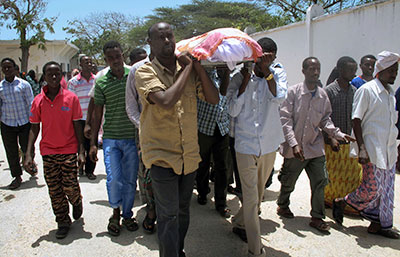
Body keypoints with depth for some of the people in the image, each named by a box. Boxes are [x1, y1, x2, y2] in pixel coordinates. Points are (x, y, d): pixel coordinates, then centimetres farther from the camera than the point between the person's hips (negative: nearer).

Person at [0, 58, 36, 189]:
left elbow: (31, 104, 0)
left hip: (24, 123, -2)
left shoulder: (23, 84, -3)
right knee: (11, 152, 7)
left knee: (27, 149, 4)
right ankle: (17, 176, 23)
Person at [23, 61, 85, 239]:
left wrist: (81, 151, -6)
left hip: (69, 150, -2)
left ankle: (77, 203, 32)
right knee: (54, 190, 7)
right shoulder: (38, 101, 0)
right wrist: (28, 154, -1)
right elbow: (34, 128, 5)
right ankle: (63, 222, 23)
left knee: (70, 187, -3)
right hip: (48, 152, 2)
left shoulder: (71, 98, -5)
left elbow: (77, 126, -2)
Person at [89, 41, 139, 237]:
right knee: (114, 179, -5)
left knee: (130, 180, 8)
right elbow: (97, 113, 5)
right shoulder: (101, 82, 1)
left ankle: (127, 214, 29)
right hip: (111, 139, 0)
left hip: (132, 138, 1)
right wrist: (93, 143, 3)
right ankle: (115, 212, 22)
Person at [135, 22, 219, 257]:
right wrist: (187, 69, -15)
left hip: (189, 154, 5)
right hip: (162, 155, -5)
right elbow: (166, 101, -26)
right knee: (168, 215, -1)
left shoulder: (189, 69, 6)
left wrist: (197, 66, -7)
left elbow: (214, 99, -1)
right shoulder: (145, 72, -8)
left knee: (183, 209, 19)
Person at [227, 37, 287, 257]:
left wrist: (267, 70, -18)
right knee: (251, 196, -2)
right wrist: (246, 80, -14)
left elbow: (279, 97, -18)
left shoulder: (278, 73, 1)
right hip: (246, 144, -3)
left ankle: (239, 223, 43)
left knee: (259, 191, 19)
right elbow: (233, 110, -13)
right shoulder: (239, 78, -3)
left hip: (269, 144, 3)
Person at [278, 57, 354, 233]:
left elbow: (325, 120, 11)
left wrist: (339, 134, -5)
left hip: (315, 147, 4)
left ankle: (317, 217, 19)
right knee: (288, 181, 13)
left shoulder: (323, 95, 3)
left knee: (320, 182, 3)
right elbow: (285, 119, -14)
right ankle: (282, 205, 40)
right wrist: (294, 144, -21)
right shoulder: (293, 92, -11)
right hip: (295, 149, -3)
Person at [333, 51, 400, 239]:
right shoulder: (366, 90, -9)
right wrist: (362, 149, -19)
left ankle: (378, 224, 21)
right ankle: (340, 202, 16)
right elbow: (356, 121, -13)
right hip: (373, 150, -8)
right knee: (371, 189, -6)